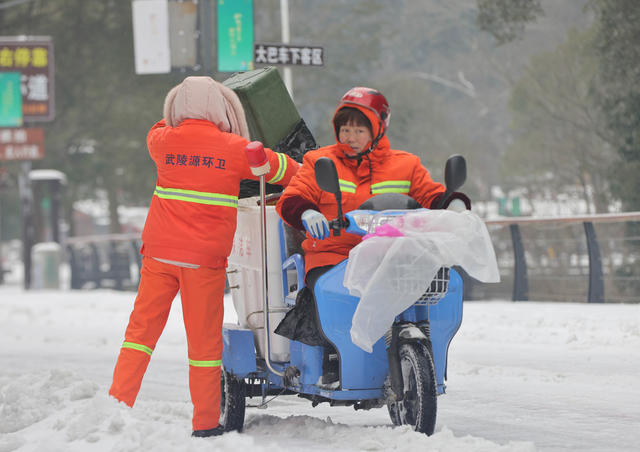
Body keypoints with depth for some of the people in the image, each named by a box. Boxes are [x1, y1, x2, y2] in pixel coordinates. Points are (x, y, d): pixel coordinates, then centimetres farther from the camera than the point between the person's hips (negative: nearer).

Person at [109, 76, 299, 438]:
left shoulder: (165, 141, 2)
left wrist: (182, 121, 42)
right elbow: (283, 169, 13)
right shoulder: (236, 149, -3)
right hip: (205, 259, -2)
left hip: (159, 254, 2)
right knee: (204, 337, 5)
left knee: (143, 326, 10)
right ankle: (206, 422, 9)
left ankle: (118, 402, 4)